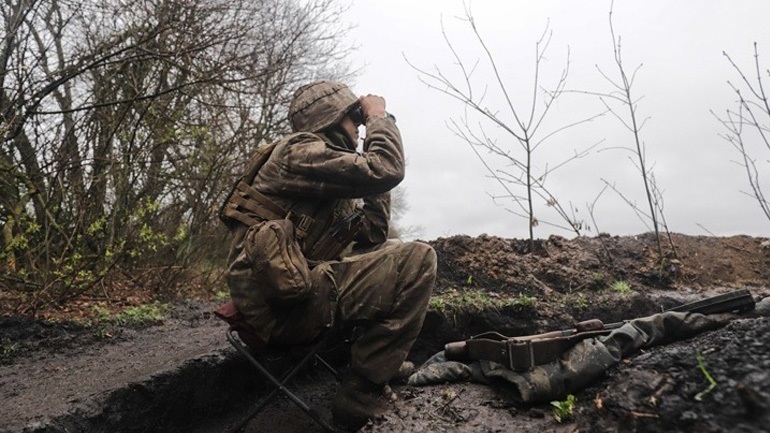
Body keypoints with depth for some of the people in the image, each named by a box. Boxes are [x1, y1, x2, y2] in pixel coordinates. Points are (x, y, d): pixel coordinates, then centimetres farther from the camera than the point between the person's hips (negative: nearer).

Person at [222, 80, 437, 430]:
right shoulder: (301, 152, -9)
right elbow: (386, 171, -20)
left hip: (296, 290, 10)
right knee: (416, 261, -15)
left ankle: (381, 358, 17)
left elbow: (374, 238, 17)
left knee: (394, 262, 20)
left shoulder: (330, 184, 20)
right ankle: (359, 399, -10)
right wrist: (378, 116, -2)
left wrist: (373, 179, 13)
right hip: (279, 302, -10)